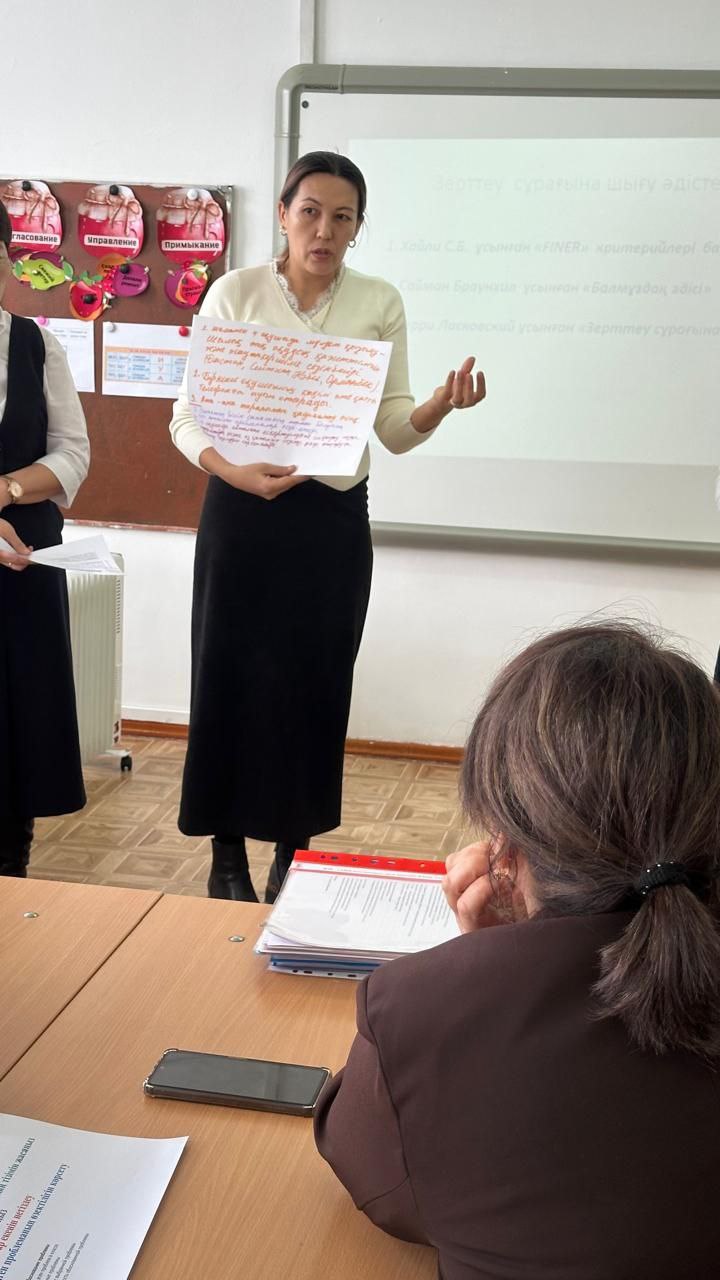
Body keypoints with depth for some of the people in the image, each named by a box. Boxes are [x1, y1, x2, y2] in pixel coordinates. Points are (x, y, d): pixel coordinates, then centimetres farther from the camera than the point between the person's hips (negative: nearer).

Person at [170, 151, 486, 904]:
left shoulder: (379, 305, 3)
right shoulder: (235, 293, -1)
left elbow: (393, 429, 1)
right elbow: (187, 416, -3)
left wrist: (442, 405, -20)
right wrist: (238, 472, -22)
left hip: (333, 520, 1)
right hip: (241, 513, -1)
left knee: (315, 688, 6)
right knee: (231, 681, 2)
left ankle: (295, 857, 22)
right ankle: (228, 859, 19)